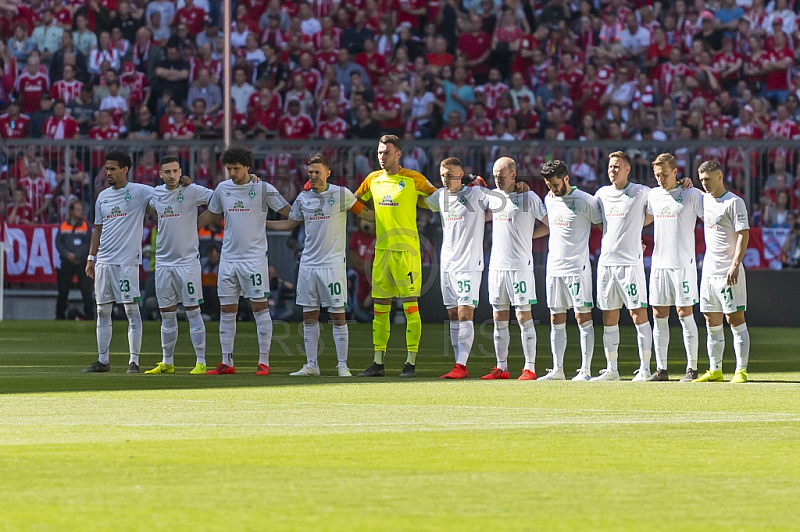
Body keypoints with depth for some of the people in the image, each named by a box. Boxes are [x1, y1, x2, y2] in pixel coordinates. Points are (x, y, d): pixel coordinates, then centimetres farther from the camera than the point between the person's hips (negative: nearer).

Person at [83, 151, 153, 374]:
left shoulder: (139, 192, -2)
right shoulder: (103, 197, 16)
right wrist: (91, 257, 14)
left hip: (127, 261, -6)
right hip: (104, 261, 6)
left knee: (132, 309, -6)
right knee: (102, 311, 7)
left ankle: (134, 361, -4)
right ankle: (103, 360, 13)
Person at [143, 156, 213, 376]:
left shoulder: (191, 191, -7)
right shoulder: (156, 193, 9)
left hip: (187, 260, -5)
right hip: (163, 261, 5)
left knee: (192, 310, -6)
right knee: (166, 314, 10)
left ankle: (201, 361, -4)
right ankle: (167, 362, 17)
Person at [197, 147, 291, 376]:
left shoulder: (262, 189, -4)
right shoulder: (222, 189, 9)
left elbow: (289, 213, 0)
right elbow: (212, 214, 23)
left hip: (254, 258, -5)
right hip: (228, 258, 5)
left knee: (260, 307, -6)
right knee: (226, 311, 5)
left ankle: (264, 361, -3)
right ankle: (226, 363, 11)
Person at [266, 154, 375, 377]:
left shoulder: (341, 194, -2)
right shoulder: (303, 198, 10)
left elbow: (367, 214, 2)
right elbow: (290, 223, 22)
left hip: (333, 264, -4)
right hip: (308, 264, 4)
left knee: (338, 315, -4)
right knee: (309, 316, 5)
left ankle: (343, 365, 0)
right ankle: (311, 365, 10)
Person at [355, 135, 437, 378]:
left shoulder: (413, 179, -3)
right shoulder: (373, 180, 12)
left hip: (406, 249, -5)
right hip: (382, 249, 5)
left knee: (410, 306, -4)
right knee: (380, 308, 5)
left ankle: (411, 362, -2)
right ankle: (378, 363, 10)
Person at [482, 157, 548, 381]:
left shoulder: (529, 197, -6)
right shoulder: (492, 196, 12)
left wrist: (529, 235, -6)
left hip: (520, 265, -6)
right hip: (496, 265, 6)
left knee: (524, 316, -5)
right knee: (499, 318, 7)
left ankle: (530, 368, -3)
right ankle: (501, 367, 12)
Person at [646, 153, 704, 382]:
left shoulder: (692, 195, -5)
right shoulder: (653, 195, 12)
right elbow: (645, 218, 30)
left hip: (683, 263, -5)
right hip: (659, 263, 5)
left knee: (685, 314, -6)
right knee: (659, 316, 3)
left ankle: (692, 368, 0)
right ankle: (661, 369, 7)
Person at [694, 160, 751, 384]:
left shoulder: (734, 202, -9)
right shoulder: (704, 200, 14)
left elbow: (743, 234, -15)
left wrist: (735, 264, -26)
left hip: (729, 272, -8)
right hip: (709, 271, 8)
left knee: (735, 319, -8)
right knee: (712, 323, 9)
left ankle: (741, 370, -8)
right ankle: (715, 371, 14)